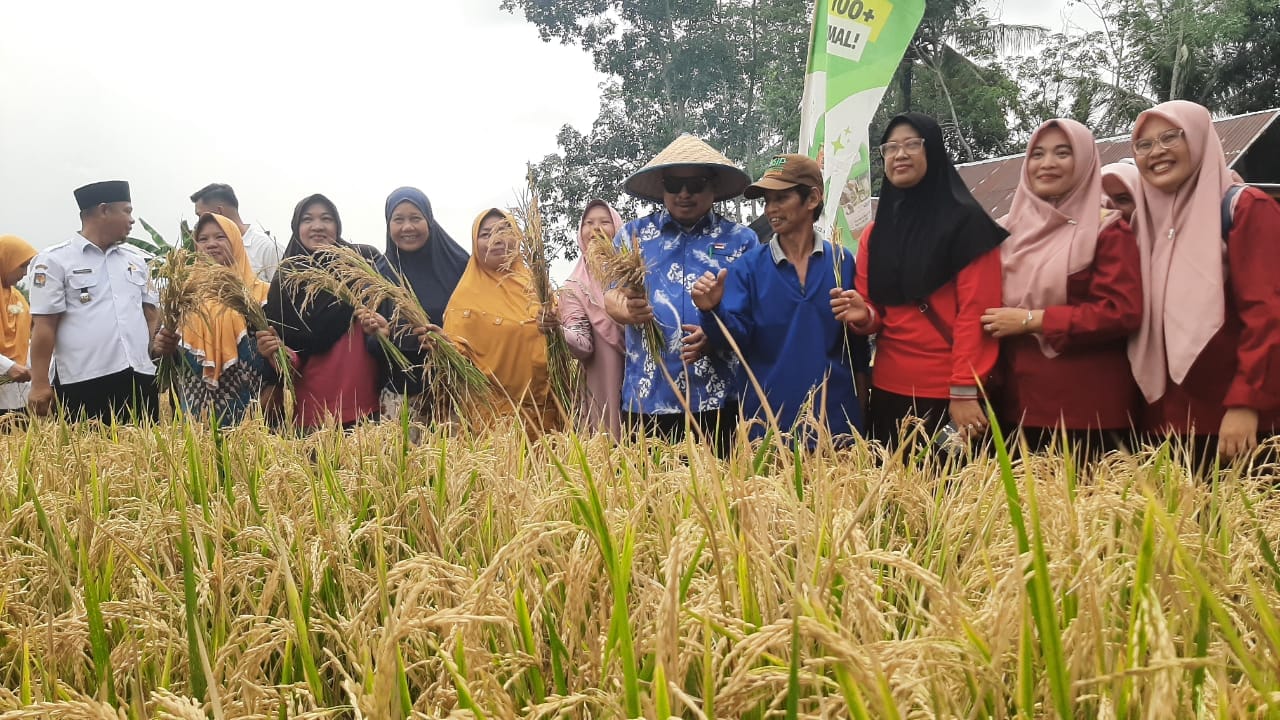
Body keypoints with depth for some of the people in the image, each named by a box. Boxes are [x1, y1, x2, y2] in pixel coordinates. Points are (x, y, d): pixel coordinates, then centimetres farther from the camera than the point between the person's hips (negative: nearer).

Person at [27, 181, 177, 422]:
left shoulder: (136, 259, 18)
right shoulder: (54, 261, 2)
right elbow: (43, 325, -4)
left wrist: (155, 343, 3)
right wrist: (40, 385, -9)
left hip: (139, 378, 5)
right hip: (83, 384, -5)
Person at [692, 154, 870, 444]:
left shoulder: (842, 262, 1)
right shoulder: (748, 266, 0)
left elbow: (858, 343, 7)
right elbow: (736, 336, -9)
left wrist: (859, 396, 5)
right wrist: (713, 310, -27)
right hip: (768, 418, 0)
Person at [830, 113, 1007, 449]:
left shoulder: (966, 221, -5)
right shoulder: (874, 232, 12)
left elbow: (976, 312, -11)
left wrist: (964, 391, -17)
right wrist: (863, 316, -8)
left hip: (951, 393, -5)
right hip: (888, 390, 5)